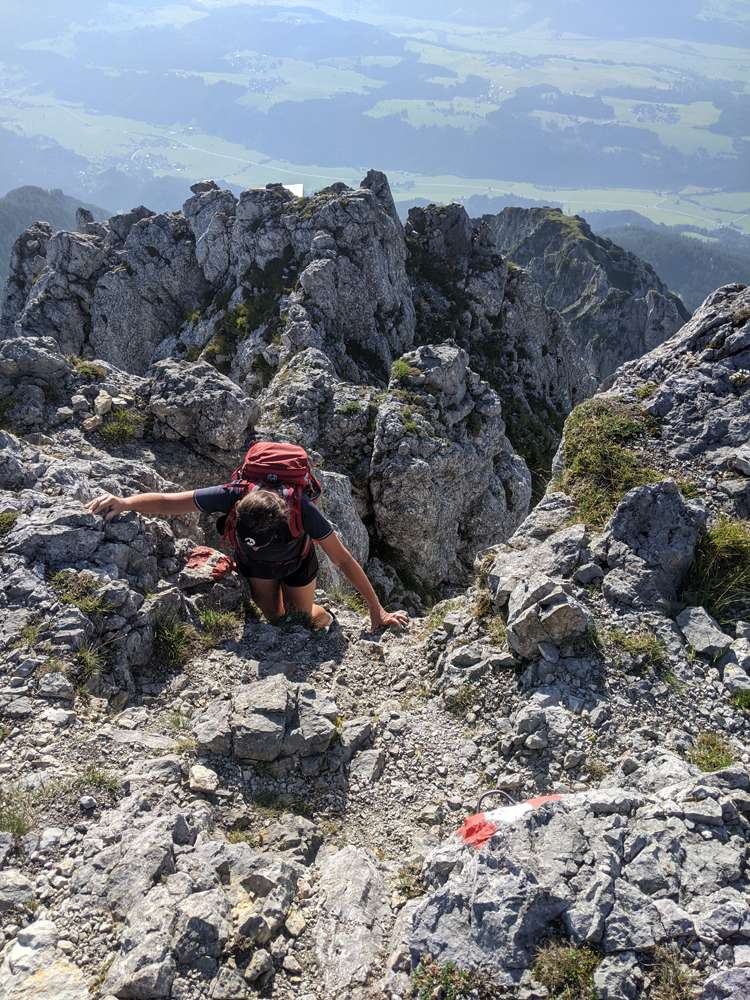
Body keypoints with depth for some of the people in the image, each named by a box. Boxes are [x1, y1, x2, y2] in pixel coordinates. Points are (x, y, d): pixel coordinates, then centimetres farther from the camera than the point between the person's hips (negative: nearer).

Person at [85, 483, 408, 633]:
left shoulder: (302, 510, -46)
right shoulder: (233, 497, -43)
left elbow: (344, 560, -35)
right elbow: (167, 501, -38)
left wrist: (377, 611, -30)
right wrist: (124, 502, -56)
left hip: (296, 565, -1)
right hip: (256, 568, 2)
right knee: (275, 619, 11)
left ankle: (323, 615, 46)